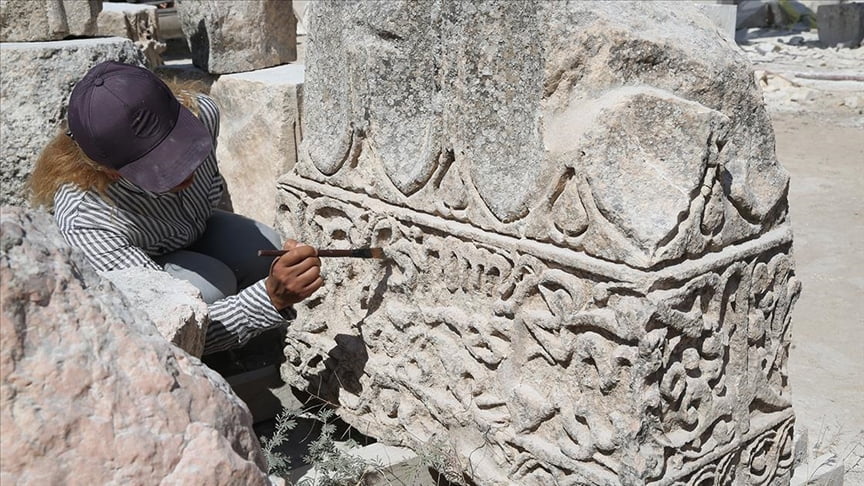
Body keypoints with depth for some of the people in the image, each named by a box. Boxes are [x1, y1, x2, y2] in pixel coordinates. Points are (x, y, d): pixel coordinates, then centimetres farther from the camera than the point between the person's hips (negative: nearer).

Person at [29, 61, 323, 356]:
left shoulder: (200, 111, -28)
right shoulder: (84, 220, -43)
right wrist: (272, 298, -61)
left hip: (196, 235, 6)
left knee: (265, 251, -23)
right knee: (208, 287, -35)